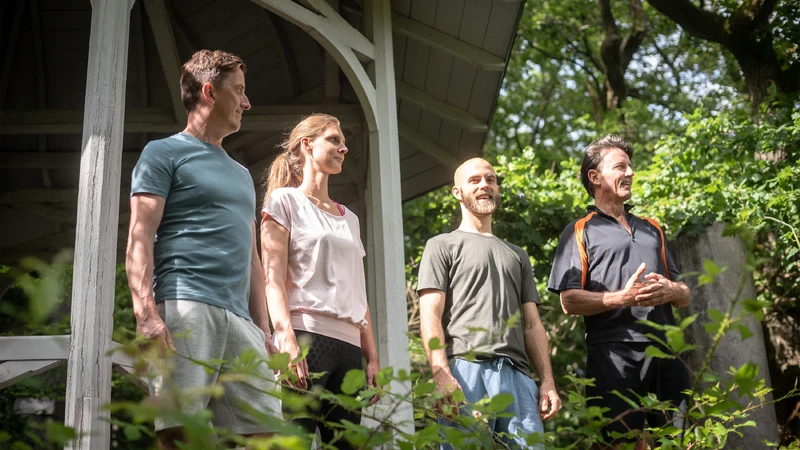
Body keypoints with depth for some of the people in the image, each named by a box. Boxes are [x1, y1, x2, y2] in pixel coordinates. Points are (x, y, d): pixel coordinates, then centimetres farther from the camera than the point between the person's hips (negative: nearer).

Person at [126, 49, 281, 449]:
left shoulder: (241, 175, 31)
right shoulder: (164, 154, 10)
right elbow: (139, 236, -2)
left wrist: (263, 329, 18)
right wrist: (146, 311, -17)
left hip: (241, 319, 6)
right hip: (186, 308, -6)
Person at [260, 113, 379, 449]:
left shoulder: (349, 219, 25)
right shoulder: (284, 201, 8)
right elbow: (273, 277, -4)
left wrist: (372, 356, 12)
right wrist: (286, 339, -18)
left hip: (350, 345, 6)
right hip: (306, 337, -6)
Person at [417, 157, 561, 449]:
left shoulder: (517, 256, 29)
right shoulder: (443, 246, 14)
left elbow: (532, 325, 21)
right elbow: (430, 315, 0)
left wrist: (548, 381, 7)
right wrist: (441, 373, -15)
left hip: (516, 373, 4)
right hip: (465, 369, -4)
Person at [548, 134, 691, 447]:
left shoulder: (652, 230, 23)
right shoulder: (580, 232, 6)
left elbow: (685, 294, 21)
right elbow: (569, 302, -4)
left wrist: (672, 291, -4)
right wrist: (622, 298, -19)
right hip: (613, 354, -5)